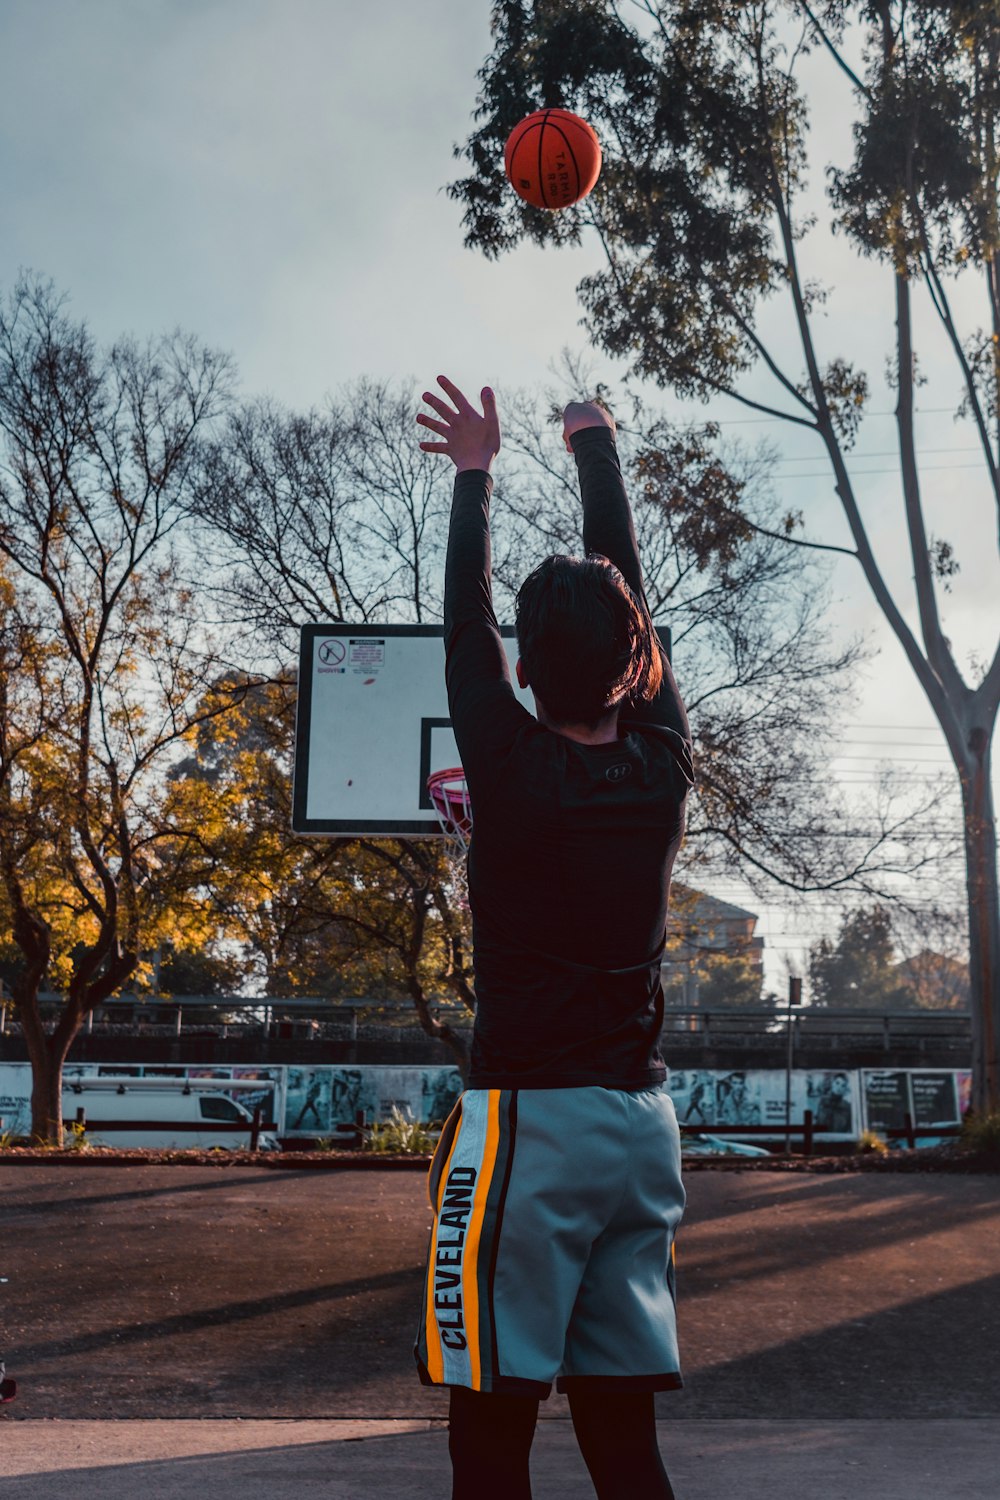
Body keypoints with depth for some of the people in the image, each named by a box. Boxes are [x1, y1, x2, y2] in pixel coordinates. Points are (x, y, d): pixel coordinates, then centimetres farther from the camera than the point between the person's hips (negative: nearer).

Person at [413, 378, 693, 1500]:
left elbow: (463, 625, 5)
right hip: (643, 1121, 6)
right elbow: (628, 598, 14)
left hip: (526, 1116, -5)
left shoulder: (511, 768, -10)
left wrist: (474, 471, 18)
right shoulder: (662, 766, 2)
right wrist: (595, 447, 28)